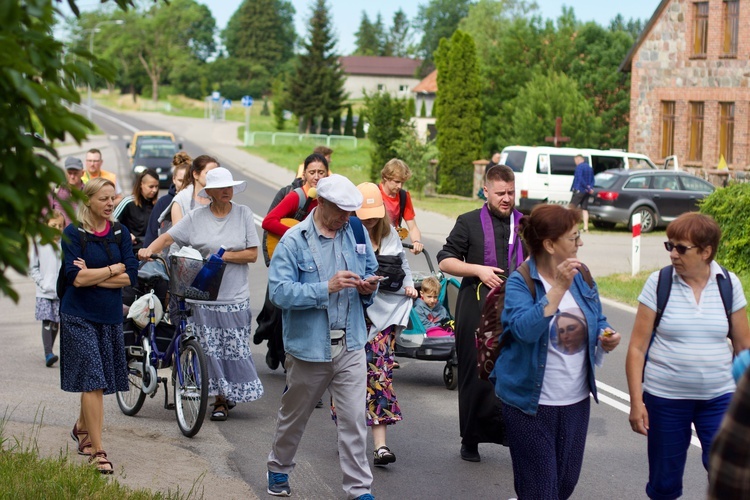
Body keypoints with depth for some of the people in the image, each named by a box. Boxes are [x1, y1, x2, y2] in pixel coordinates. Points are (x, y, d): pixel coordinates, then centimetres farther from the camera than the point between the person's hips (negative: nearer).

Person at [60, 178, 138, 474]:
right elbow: (75, 277, -17)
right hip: (80, 316, -4)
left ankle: (81, 427, 40)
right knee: (93, 381, -9)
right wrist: (114, 268, -9)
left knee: (100, 381, 13)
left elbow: (131, 276, -4)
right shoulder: (73, 234, -7)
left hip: (111, 316, 5)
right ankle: (97, 451, -7)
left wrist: (92, 277, -13)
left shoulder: (120, 233, 5)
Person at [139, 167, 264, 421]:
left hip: (235, 298, 0)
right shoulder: (196, 217, 3)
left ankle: (232, 393, 19)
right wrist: (149, 250, -19)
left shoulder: (243, 214, 3)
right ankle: (220, 400, 11)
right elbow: (168, 237, -1)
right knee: (210, 351, 0)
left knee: (235, 351, 2)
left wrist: (224, 256, -11)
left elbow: (252, 254, 0)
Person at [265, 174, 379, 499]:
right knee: (294, 416, 17)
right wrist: (327, 287, -27)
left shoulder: (357, 234, 4)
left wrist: (367, 288, -5)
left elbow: (370, 272, 18)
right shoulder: (294, 240, -10)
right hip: (308, 347, -2)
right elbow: (279, 291, -20)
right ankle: (278, 469, 39)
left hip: (350, 346, 2)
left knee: (354, 420, -2)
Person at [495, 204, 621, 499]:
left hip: (576, 400, 6)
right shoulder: (520, 283, -14)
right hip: (532, 404, -6)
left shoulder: (581, 275, 4)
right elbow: (524, 329, -30)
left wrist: (606, 338, -7)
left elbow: (598, 321, 15)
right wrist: (559, 288, -33)